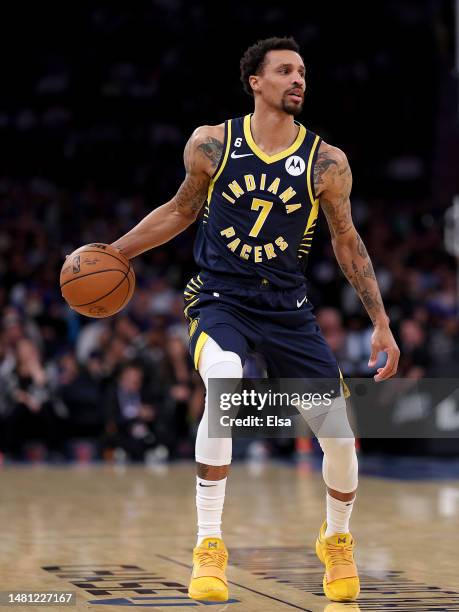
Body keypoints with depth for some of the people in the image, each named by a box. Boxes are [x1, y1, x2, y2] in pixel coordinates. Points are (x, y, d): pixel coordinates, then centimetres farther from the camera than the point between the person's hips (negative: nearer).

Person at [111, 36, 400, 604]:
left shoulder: (325, 162, -4)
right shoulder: (211, 144, -3)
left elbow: (347, 242, 5)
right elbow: (180, 210, 13)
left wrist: (381, 323, 3)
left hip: (287, 307, 2)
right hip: (220, 298, -2)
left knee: (342, 434, -2)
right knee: (224, 381, -34)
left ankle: (336, 541, 31)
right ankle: (208, 545, -24)